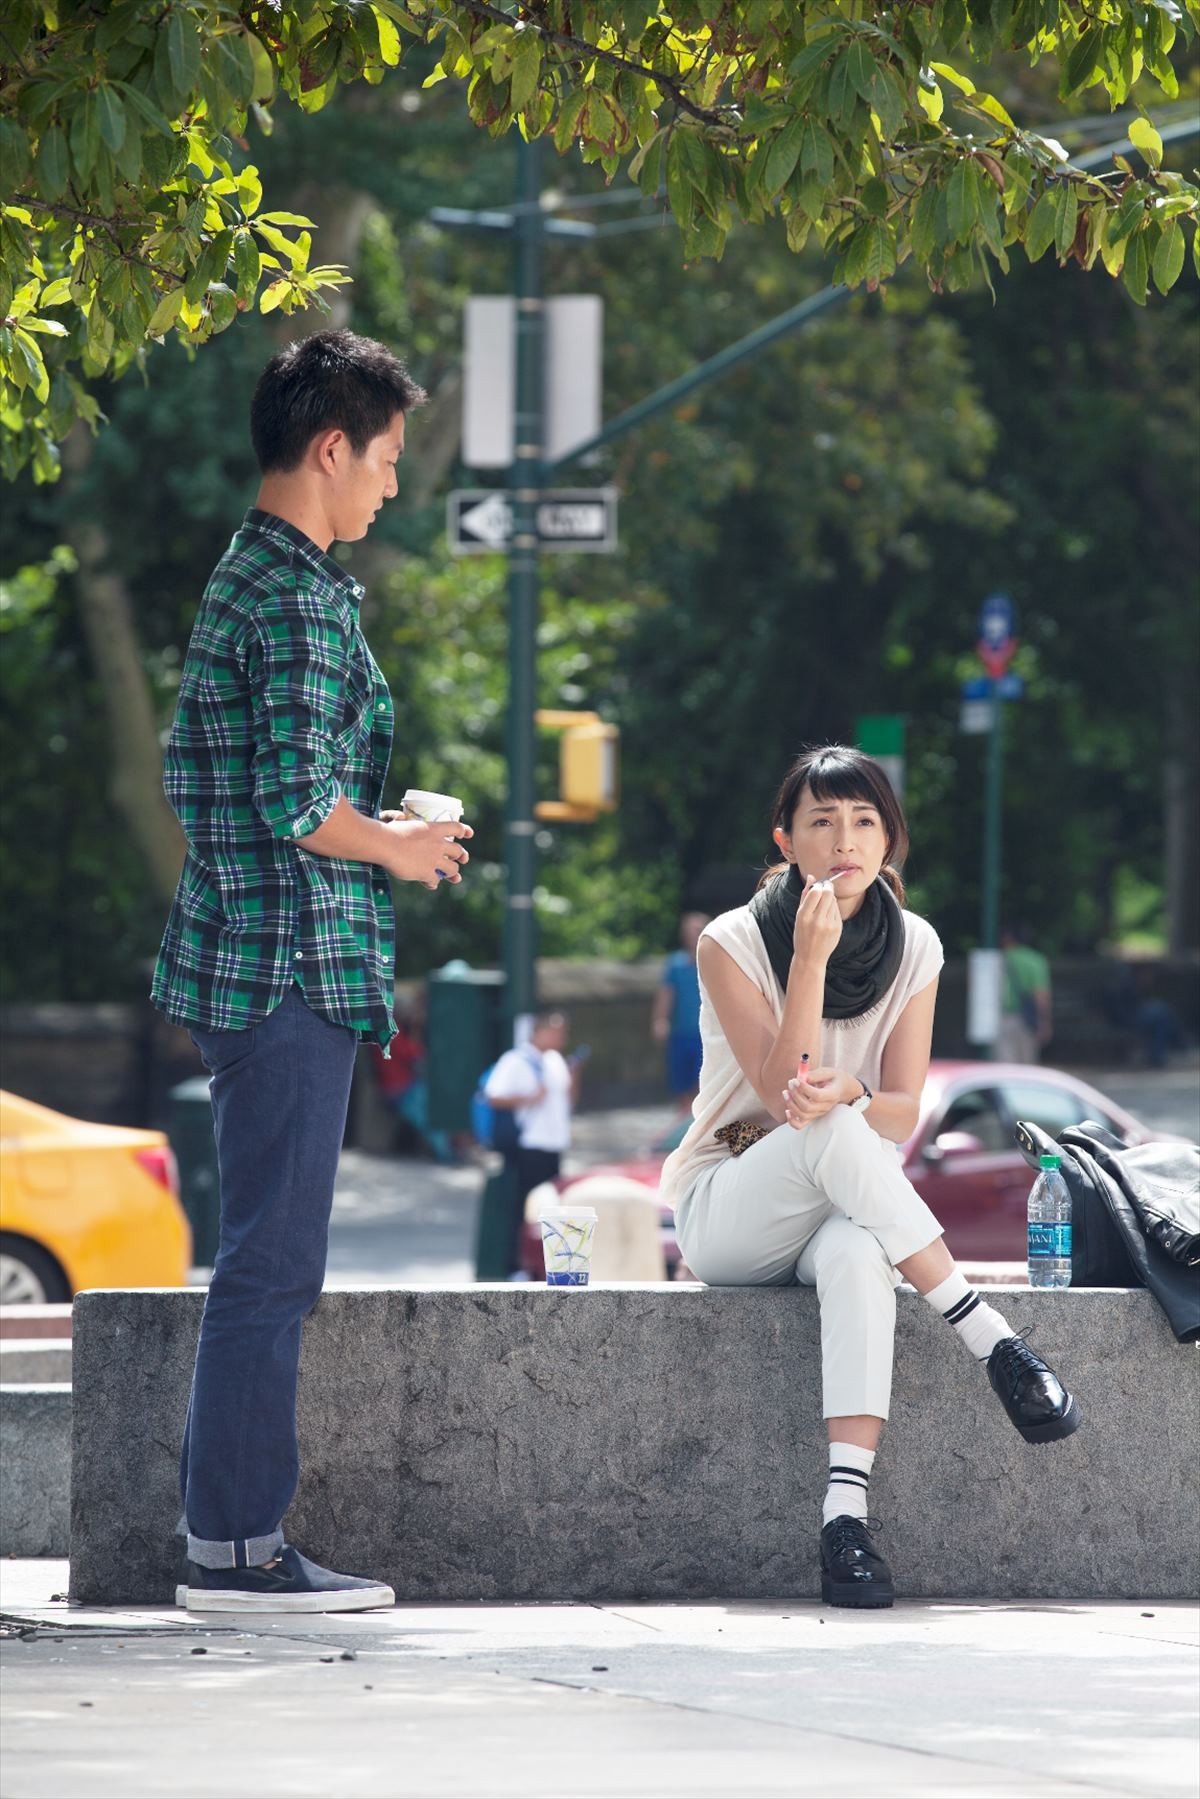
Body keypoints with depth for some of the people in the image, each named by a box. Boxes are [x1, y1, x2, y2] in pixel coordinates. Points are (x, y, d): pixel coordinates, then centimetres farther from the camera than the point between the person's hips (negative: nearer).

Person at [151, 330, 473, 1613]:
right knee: (272, 1264, -7)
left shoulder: (241, 579, 17)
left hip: (245, 962, 10)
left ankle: (224, 1528, 16)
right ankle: (237, 1548, -4)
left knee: (262, 1262, 13)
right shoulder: (301, 597, -15)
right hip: (289, 961, -10)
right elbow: (297, 805, -23)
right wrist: (396, 847, -5)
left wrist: (369, 825, 18)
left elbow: (198, 783, 22)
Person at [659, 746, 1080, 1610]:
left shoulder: (914, 948, 3)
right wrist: (812, 959, -27)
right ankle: (995, 1342, -37)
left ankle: (847, 1507, -50)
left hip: (848, 1208, 2)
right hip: (727, 1214, -2)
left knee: (857, 1254, -38)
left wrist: (845, 1096, -27)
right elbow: (781, 1092, -18)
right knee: (827, 1132, -36)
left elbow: (903, 1116, -4)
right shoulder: (734, 943, -7)